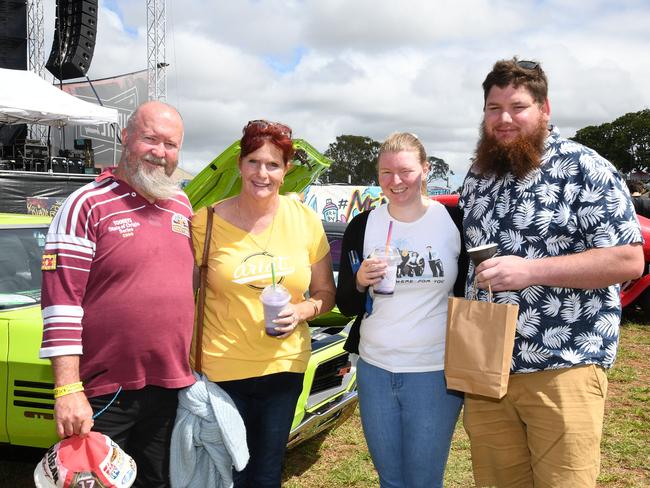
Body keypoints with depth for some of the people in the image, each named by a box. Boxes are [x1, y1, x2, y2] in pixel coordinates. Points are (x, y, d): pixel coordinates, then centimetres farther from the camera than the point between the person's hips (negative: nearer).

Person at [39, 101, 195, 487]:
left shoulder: (183, 206, 9)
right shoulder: (88, 205, -10)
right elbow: (61, 302, -14)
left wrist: (196, 367, 15)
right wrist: (68, 391, -19)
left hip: (170, 390, 6)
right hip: (102, 397, -5)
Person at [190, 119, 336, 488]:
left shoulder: (305, 220, -1)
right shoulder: (207, 222, -8)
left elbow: (326, 294, 7)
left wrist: (302, 311, -14)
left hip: (285, 366, 2)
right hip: (221, 370, -2)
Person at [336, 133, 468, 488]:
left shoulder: (454, 221, -4)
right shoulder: (361, 226, 2)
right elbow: (344, 305, 6)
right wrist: (359, 282, -15)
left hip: (437, 371, -2)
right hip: (374, 369, 3)